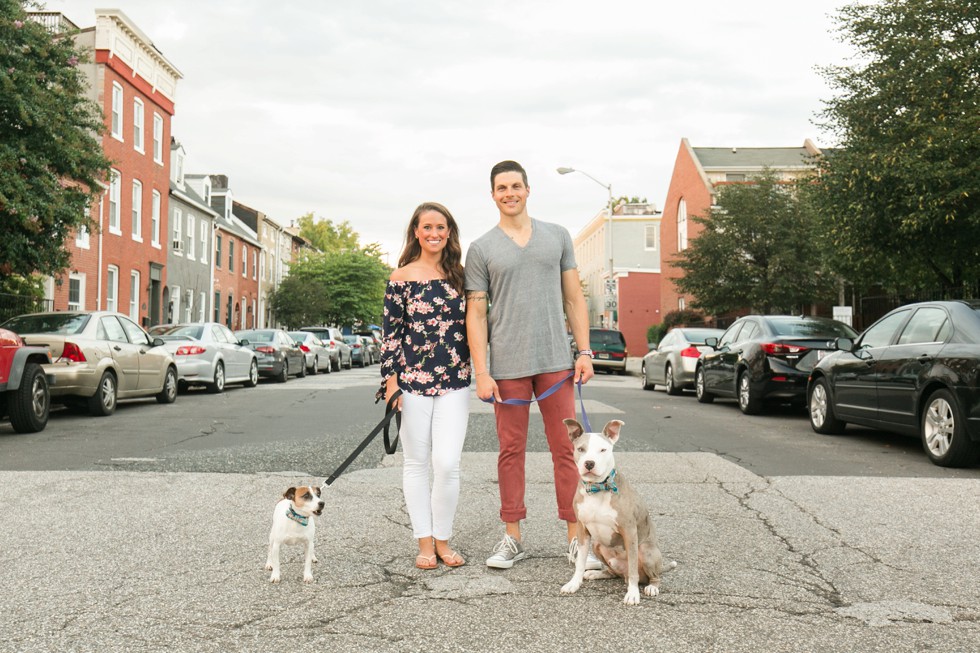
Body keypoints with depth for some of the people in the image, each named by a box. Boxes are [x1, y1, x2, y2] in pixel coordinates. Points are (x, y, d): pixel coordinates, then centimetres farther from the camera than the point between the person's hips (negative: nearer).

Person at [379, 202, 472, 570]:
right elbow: (391, 332, 0)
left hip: (454, 383, 2)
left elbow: (472, 324, 15)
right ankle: (424, 542, 17)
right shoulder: (401, 278, 0)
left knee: (447, 463, -7)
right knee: (417, 463, 6)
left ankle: (443, 539, 11)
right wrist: (391, 378, -7)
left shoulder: (459, 275, 8)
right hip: (412, 382, -1)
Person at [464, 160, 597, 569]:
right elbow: (476, 313, 2)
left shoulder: (557, 236, 10)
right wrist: (481, 372, -6)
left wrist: (585, 352, 1)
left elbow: (574, 298, 10)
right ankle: (512, 537, 15)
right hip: (507, 366, -1)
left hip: (556, 362, 1)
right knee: (511, 451, 6)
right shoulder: (481, 249, 5)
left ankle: (576, 538, 7)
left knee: (567, 449, 1)